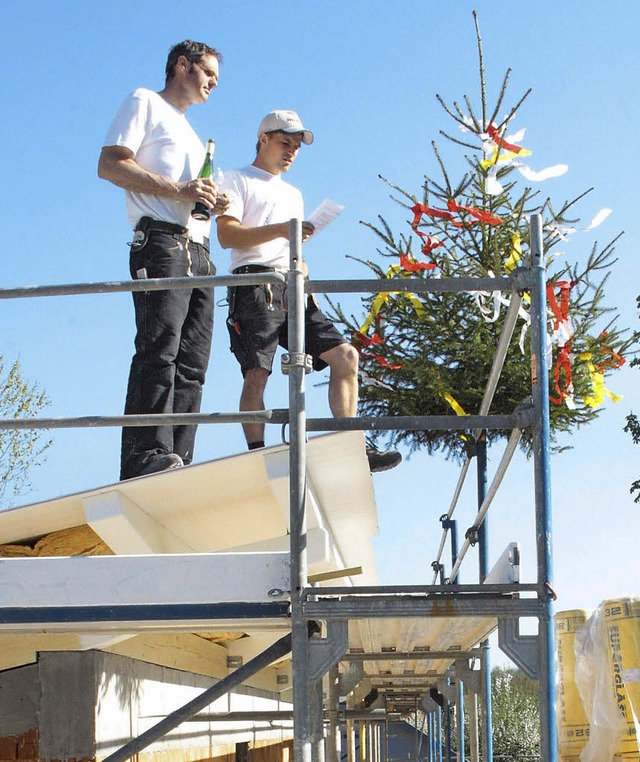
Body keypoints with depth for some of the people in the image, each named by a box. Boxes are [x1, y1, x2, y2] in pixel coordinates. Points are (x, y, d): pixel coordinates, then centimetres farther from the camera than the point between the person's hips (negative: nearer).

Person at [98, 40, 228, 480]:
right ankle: (149, 456, -29)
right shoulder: (145, 103, 10)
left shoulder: (190, 133, 35)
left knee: (192, 362, -3)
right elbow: (109, 165, -4)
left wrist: (213, 204, 12)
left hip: (198, 252, 9)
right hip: (161, 242, -8)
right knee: (159, 351, -21)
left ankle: (178, 462, -8)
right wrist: (177, 189, -12)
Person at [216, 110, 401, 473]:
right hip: (257, 286, -6)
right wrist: (281, 229, -14)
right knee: (257, 373, -16)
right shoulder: (238, 181, 10)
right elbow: (227, 235, -5)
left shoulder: (294, 194, 33)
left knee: (346, 356, -6)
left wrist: (309, 292, 18)